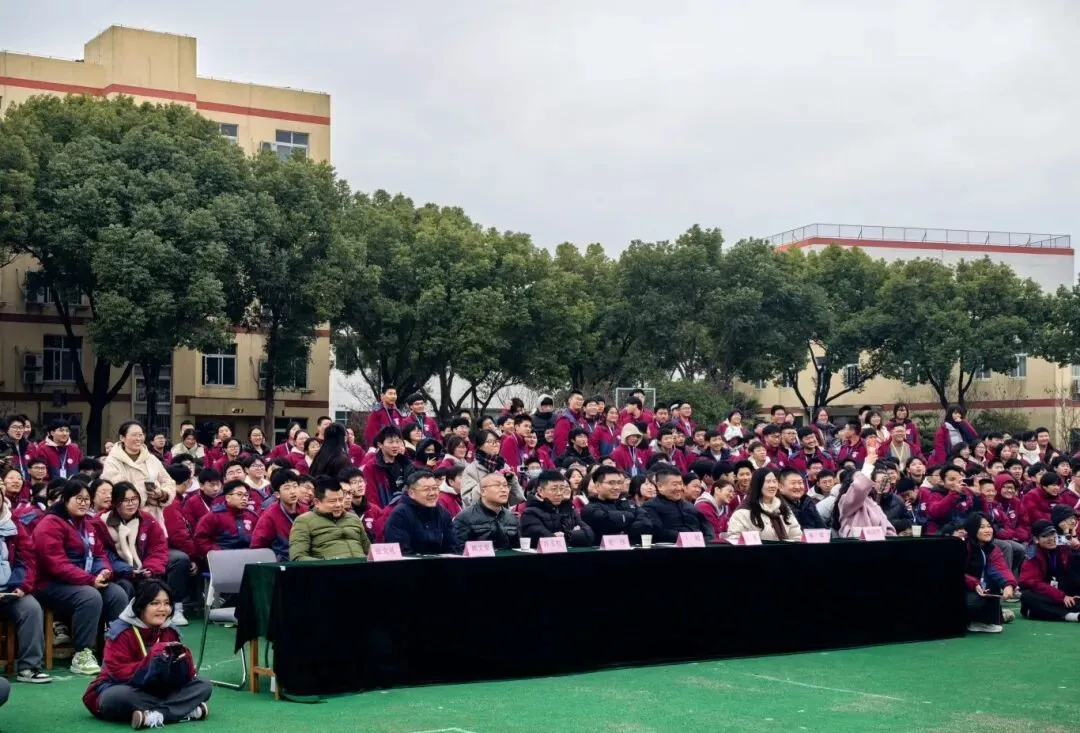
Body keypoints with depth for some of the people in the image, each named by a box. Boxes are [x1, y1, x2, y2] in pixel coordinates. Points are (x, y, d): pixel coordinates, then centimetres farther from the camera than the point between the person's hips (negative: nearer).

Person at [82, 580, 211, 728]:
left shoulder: (170, 631, -1)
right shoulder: (121, 632, -14)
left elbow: (186, 676, -5)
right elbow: (119, 673, -23)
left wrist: (181, 658, -28)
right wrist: (153, 661, -35)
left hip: (155, 691, 5)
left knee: (204, 686, -12)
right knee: (117, 697, -41)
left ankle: (155, 716, -32)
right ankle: (189, 711, -36)